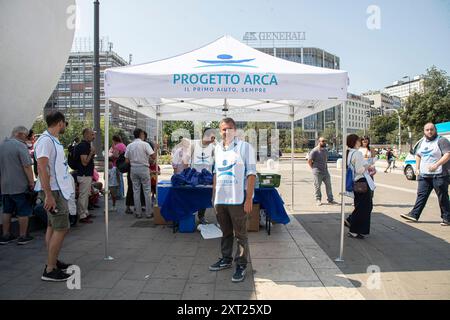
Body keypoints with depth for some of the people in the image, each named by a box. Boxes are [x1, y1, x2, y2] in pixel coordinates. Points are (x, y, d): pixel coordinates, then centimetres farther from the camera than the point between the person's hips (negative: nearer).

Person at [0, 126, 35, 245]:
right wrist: (31, 182, -12)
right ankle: (23, 236, 9)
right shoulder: (20, 146, -14)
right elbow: (27, 166, -19)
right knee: (23, 212, 3)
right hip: (20, 186, -7)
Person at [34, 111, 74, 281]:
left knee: (53, 227, 15)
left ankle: (53, 261, 26)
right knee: (62, 228, -9)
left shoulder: (54, 140, 15)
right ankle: (50, 270, -2)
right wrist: (48, 195, -26)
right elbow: (42, 168, -22)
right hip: (53, 191, -10)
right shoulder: (45, 140, -15)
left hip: (58, 189, 10)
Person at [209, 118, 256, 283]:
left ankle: (241, 265, 17)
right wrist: (214, 194, 16)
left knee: (240, 234, 5)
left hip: (238, 199, -5)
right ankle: (226, 259, 32)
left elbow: (251, 174, -9)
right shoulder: (217, 148, 11)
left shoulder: (245, 147, -7)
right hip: (220, 199, 5)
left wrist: (249, 199, -14)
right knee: (226, 232, 18)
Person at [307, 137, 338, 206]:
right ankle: (318, 200, 14)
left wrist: (325, 166, 12)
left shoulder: (326, 150, 9)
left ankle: (330, 199, 16)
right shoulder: (314, 151, -11)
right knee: (317, 186, 2)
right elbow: (309, 161, -8)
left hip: (325, 171, 6)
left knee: (328, 185, 8)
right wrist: (314, 168, -3)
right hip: (317, 172, -6)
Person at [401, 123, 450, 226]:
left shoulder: (441, 141, -7)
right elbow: (418, 155, 24)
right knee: (421, 195, 7)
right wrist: (417, 168, 14)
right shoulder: (422, 142, 14)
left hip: (439, 175, -6)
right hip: (424, 175, 6)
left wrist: (436, 165, -25)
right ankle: (414, 215, 9)